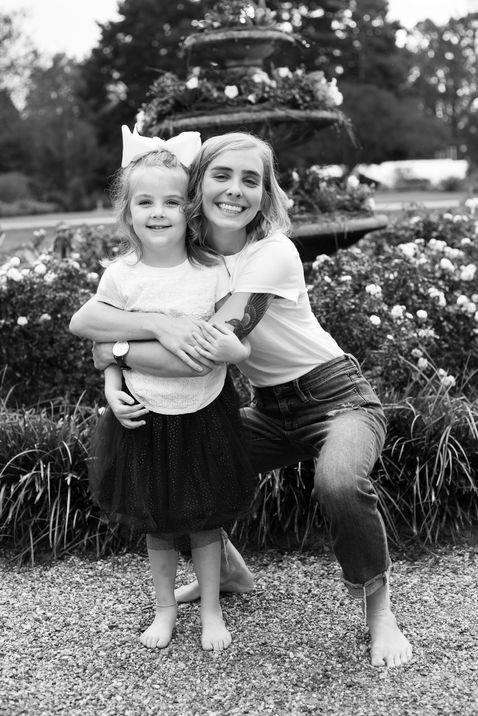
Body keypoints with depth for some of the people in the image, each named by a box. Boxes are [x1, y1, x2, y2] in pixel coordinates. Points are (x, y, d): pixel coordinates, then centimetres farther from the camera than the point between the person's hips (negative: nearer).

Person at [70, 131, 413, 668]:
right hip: (269, 411, 6)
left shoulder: (273, 253, -22)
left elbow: (209, 350, -32)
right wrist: (158, 324, -32)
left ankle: (378, 608, -6)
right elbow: (82, 317, -15)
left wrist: (116, 350, -21)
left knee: (339, 483, -36)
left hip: (336, 398, -6)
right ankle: (227, 569, 28)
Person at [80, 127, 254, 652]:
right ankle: (165, 609, 37)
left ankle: (211, 612, 33)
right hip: (145, 417, 1)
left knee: (205, 519, 13)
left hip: (204, 414, -1)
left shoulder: (212, 272, -9)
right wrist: (113, 390, -12)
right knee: (155, 523, 16)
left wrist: (227, 346, -27)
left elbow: (242, 346, -6)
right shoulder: (119, 276, -8)